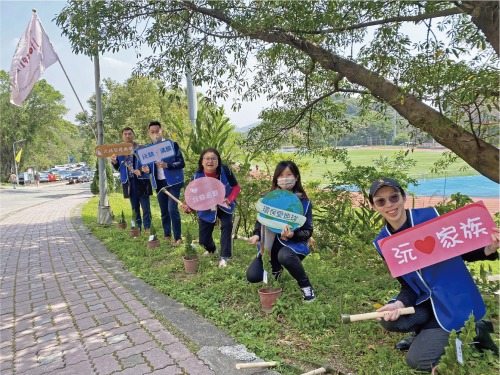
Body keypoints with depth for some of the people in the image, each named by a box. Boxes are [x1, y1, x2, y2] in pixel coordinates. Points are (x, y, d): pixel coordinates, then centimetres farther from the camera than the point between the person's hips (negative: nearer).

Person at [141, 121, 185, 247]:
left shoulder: (172, 144, -8)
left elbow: (182, 163, -11)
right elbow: (152, 167, 16)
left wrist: (167, 165, -26)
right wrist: (147, 169, -7)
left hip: (173, 182, -5)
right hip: (159, 183, 5)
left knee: (172, 209, -13)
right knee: (164, 211, 12)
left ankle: (178, 237, -2)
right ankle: (167, 235, 26)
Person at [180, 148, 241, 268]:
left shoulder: (225, 170, -25)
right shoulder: (197, 177, -25)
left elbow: (236, 187, -13)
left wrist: (230, 199, -30)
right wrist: (188, 207, -42)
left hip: (224, 205, 0)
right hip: (206, 209, 1)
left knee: (226, 225, -29)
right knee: (203, 240, 4)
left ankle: (224, 257, -13)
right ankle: (211, 249, 43)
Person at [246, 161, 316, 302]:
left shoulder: (304, 202, -10)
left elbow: (308, 231, -9)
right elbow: (260, 220, 8)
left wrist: (292, 235, -30)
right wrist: (256, 234, -14)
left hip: (293, 244, -4)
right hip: (270, 244, 4)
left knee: (285, 256, -41)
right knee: (252, 276, -12)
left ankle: (306, 286, -12)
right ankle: (276, 269, 23)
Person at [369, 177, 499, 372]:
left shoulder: (430, 216, -16)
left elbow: (462, 250, -4)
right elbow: (407, 285, -1)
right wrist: (400, 303, -21)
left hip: (456, 299, -4)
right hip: (426, 300, 4)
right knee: (390, 320, -21)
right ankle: (430, 332, 7)